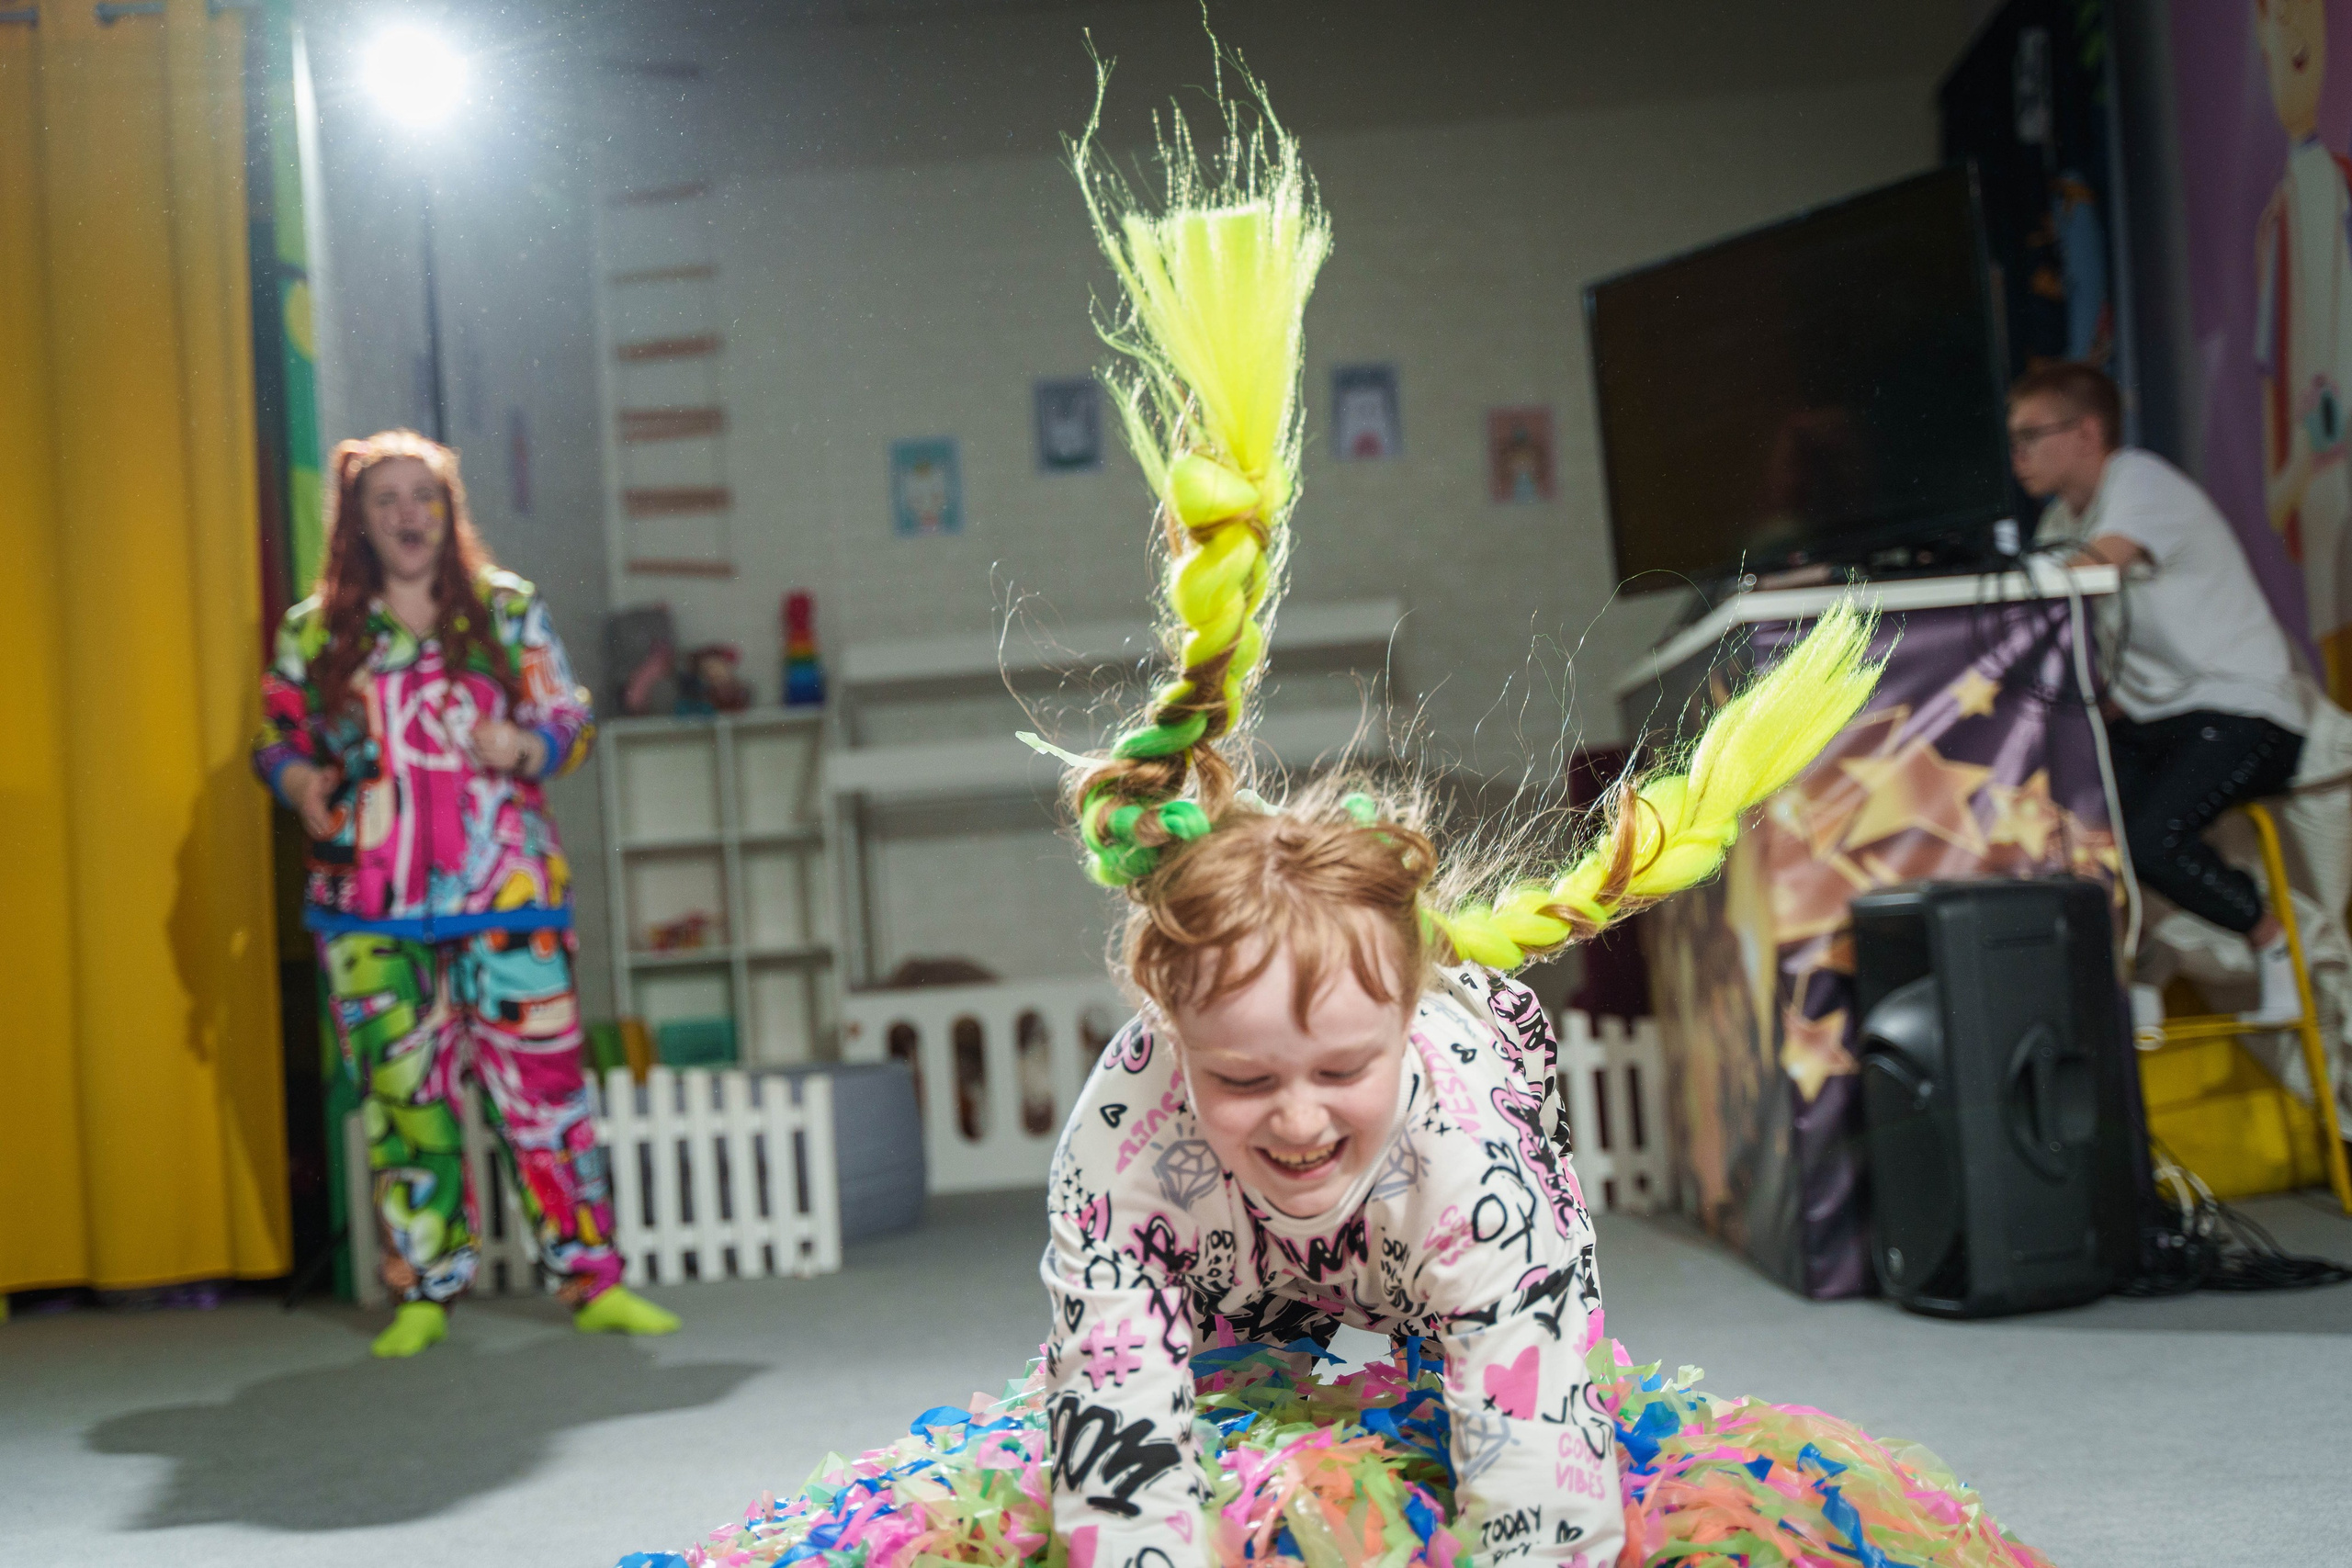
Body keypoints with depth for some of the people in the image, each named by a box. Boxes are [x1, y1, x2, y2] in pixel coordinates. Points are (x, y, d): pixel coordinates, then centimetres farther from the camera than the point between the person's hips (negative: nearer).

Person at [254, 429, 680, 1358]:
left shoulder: (506, 609, 7)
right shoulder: (314, 629, 8)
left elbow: (570, 719, 7)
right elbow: (276, 735, 14)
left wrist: (523, 747, -14)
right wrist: (301, 780, -8)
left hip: (505, 895, -1)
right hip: (368, 906, 1)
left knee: (543, 1077, -3)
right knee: (401, 1090, 4)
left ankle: (594, 1280, 5)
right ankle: (425, 1293, 14)